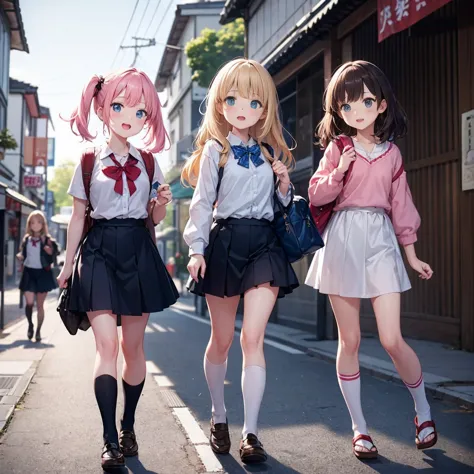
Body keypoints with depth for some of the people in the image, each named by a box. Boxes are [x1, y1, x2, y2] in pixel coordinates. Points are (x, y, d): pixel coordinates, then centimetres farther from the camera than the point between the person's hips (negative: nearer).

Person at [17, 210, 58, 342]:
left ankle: (38, 331, 16)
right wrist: (20, 257, -6)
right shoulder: (26, 239, 6)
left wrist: (51, 252, -24)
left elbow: (53, 258, -4)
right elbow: (23, 254, 16)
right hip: (28, 272, 2)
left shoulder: (48, 240, -2)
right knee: (29, 302, -7)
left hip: (43, 273, -1)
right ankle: (30, 324, 20)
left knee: (40, 304, 5)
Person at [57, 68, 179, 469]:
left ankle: (128, 427, 21)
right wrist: (68, 263, 3)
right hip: (100, 252, -2)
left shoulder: (149, 163, 9)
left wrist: (162, 203, -8)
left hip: (138, 253, 2)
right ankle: (111, 440, -9)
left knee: (133, 346, 6)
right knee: (107, 343, -12)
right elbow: (78, 216, 7)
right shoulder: (89, 162, 5)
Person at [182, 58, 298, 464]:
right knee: (222, 339, 9)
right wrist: (197, 248, -11)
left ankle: (251, 432, -6)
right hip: (225, 242, -1)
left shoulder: (271, 153, 12)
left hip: (264, 243, 1)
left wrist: (285, 185, -3)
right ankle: (219, 418, 28)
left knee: (253, 336, -10)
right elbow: (203, 201, -1)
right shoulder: (215, 149, 3)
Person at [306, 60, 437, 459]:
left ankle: (423, 410, 18)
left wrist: (412, 255, 13)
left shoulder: (391, 152, 7)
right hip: (343, 240, 0)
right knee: (349, 341, 3)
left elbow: (400, 204, 12)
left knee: (392, 339, -7)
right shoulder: (337, 148, 3)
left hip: (381, 240, 1)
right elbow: (317, 196, 1)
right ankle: (359, 428, 15)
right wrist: (339, 171, -15)